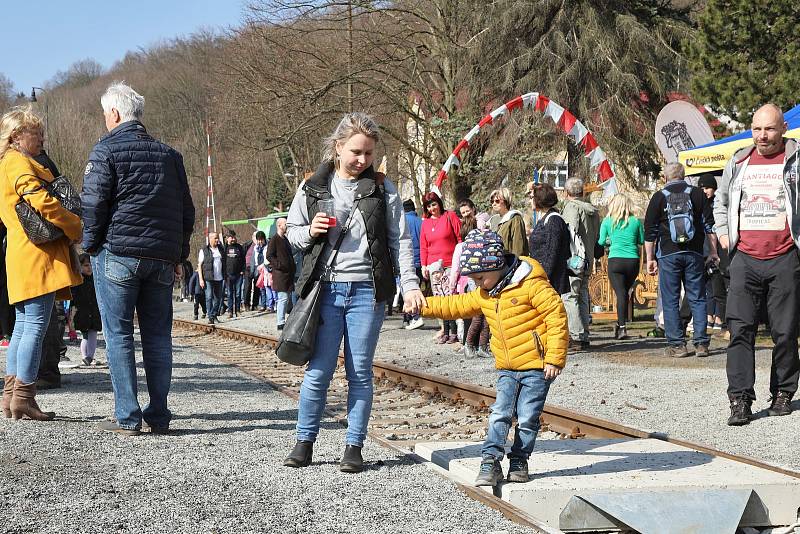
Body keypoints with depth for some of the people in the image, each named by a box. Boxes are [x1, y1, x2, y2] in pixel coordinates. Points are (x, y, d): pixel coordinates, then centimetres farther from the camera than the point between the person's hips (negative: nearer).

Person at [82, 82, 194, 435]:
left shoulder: (107, 150, -2)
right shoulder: (169, 154, 15)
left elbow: (93, 203, -7)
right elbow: (186, 209, 17)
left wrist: (90, 246, 4)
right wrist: (179, 255, 21)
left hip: (117, 254, -5)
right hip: (162, 258, 5)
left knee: (119, 335, 0)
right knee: (158, 336, 8)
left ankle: (127, 417, -3)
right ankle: (159, 416, 7)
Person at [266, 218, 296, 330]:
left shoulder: (285, 239, 19)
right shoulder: (274, 240, -8)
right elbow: (269, 256, -14)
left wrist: (293, 268, 15)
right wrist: (279, 265, -18)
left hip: (289, 273, 9)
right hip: (280, 274, -9)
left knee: (290, 298, 10)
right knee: (283, 298, -9)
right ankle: (280, 322, -5)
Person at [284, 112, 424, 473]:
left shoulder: (383, 189, 5)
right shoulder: (313, 188, 6)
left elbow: (400, 240, 4)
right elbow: (292, 232, 14)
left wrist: (409, 284, -5)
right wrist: (310, 232, -8)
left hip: (367, 291, 0)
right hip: (326, 289, 0)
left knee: (360, 373, 3)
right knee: (318, 371, 0)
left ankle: (354, 447, 11)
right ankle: (304, 443, 13)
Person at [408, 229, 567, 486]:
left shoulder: (531, 284, -16)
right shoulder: (484, 294, 9)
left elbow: (556, 315, -16)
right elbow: (456, 306, 19)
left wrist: (555, 358, -16)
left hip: (536, 366, -6)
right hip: (507, 369, 6)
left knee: (527, 419, 1)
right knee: (499, 415, -1)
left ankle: (519, 462, 15)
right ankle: (490, 462, -1)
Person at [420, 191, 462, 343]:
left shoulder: (450, 217, 3)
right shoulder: (426, 223, 15)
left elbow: (461, 238, 1)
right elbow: (423, 246, 18)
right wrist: (424, 265, 10)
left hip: (451, 264, -4)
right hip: (434, 266, 4)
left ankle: (454, 331, -7)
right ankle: (445, 329, 3)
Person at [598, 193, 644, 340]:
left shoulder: (608, 221, 1)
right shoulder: (636, 221, 4)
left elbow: (601, 241, 3)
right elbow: (642, 241, 11)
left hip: (615, 260, -2)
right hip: (633, 260, 2)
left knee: (620, 293, -5)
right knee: (625, 293, 17)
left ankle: (622, 327, -14)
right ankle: (621, 323, 25)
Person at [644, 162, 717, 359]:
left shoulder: (659, 197, 4)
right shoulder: (697, 194, 7)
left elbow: (650, 232, 3)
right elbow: (709, 226, 6)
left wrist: (650, 259, 8)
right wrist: (713, 252, 11)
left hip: (668, 254, -2)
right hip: (694, 254, 2)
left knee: (670, 301, 3)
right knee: (697, 299, 6)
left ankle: (676, 344, 0)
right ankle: (701, 343, 1)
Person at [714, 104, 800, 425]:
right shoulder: (738, 162, 13)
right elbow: (721, 200, 28)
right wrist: (723, 232, 16)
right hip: (745, 258, 2)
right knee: (740, 328, -6)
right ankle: (740, 399, -8)